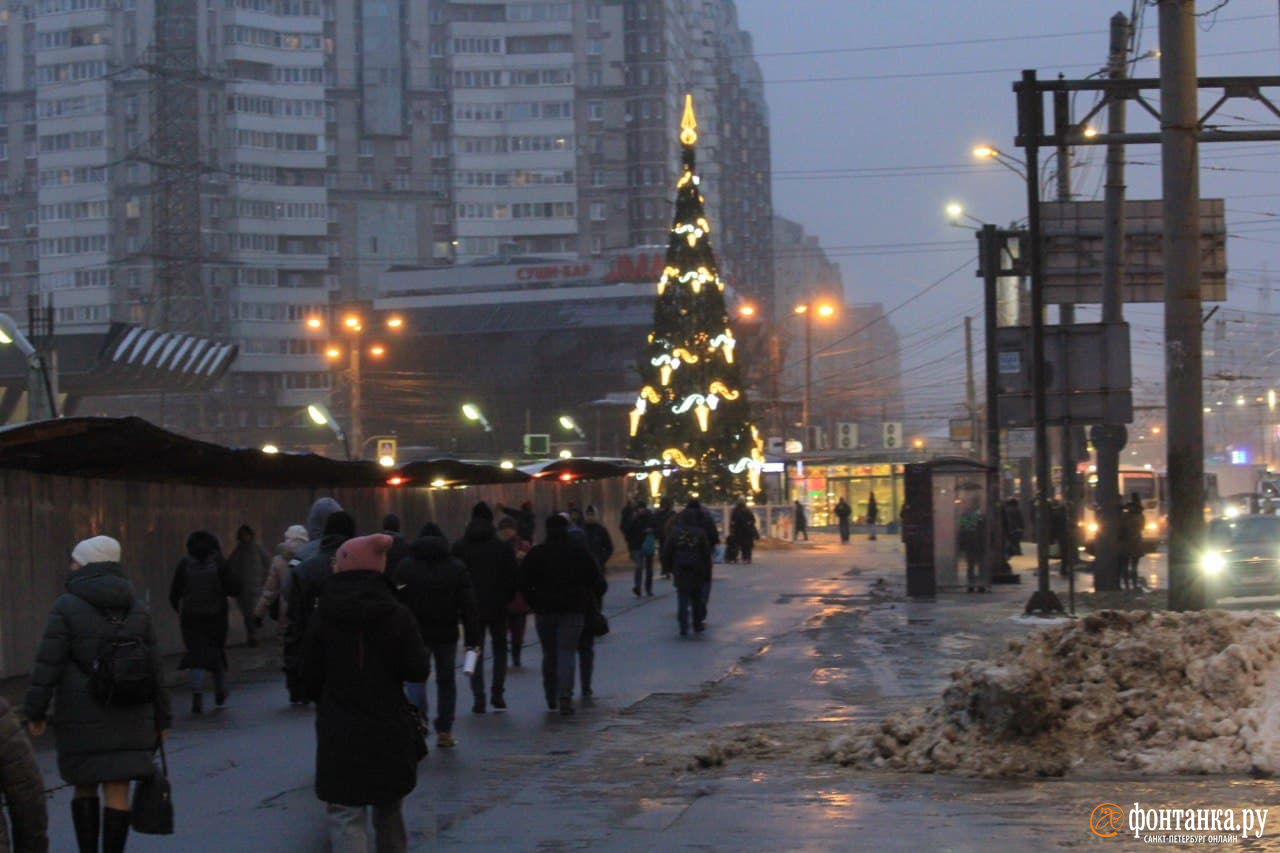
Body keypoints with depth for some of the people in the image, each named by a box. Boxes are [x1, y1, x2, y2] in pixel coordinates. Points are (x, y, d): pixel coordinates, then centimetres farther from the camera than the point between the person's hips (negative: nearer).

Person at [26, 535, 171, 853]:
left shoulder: (67, 607, -6)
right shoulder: (138, 609, 6)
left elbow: (48, 664, -10)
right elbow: (153, 668, 7)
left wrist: (35, 711, -3)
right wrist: (161, 718, 13)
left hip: (81, 716, -2)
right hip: (129, 716, 2)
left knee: (84, 787, 12)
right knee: (118, 790, 4)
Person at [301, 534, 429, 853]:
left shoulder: (322, 619, -6)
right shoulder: (398, 615, -6)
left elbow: (310, 679, -2)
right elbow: (417, 671, -8)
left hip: (339, 733, -2)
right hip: (389, 730, 2)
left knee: (345, 815, -3)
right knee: (388, 807, 21)